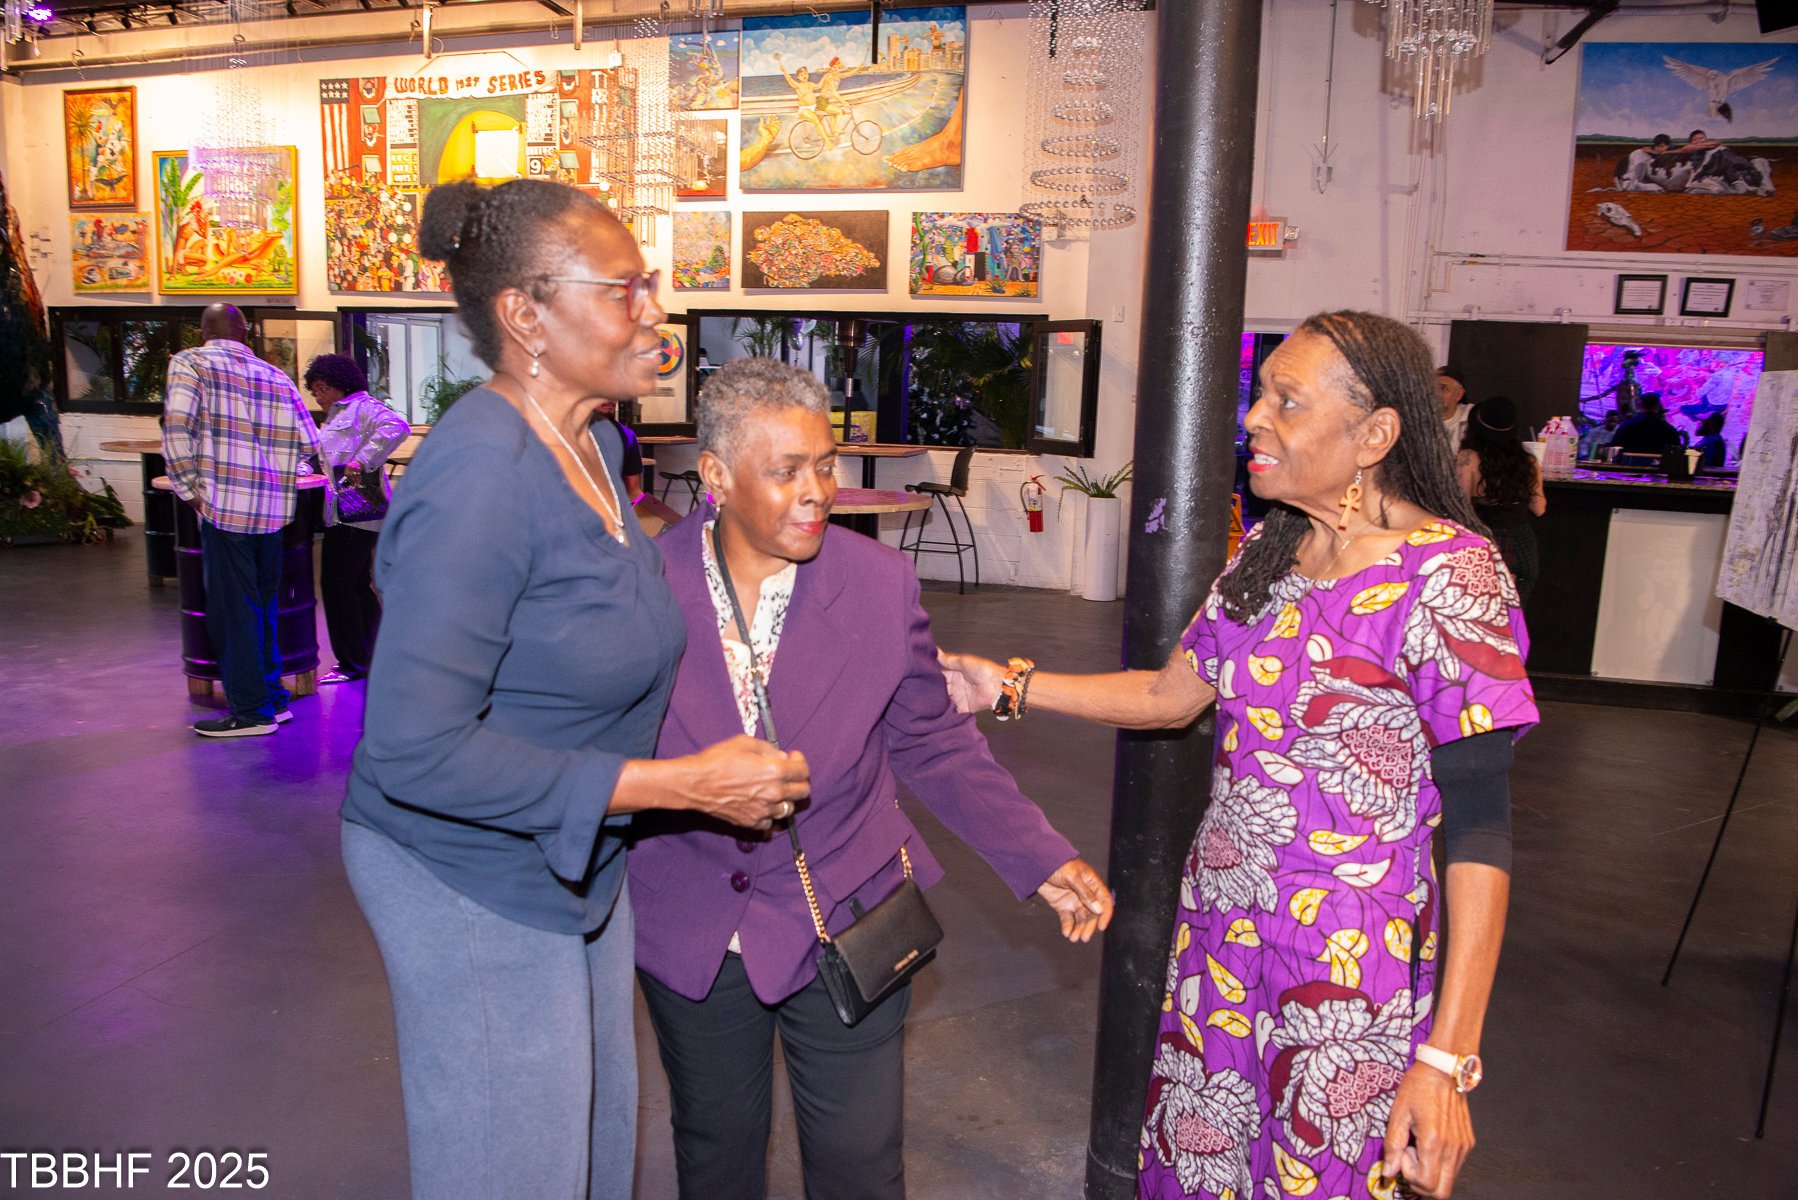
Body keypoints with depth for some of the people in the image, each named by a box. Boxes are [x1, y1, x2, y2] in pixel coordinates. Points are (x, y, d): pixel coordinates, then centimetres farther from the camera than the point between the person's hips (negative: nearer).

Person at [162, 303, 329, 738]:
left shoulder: (190, 363, 0)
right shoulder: (276, 377, 11)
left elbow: (177, 432, -13)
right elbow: (311, 446, 7)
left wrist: (189, 490, -3)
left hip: (224, 506, -4)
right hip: (273, 511, 5)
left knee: (233, 609, 3)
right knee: (263, 605, 16)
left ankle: (250, 711, 7)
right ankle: (273, 697, 23)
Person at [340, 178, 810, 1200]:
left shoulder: (595, 441, 0)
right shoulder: (479, 476, -28)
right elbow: (416, 749, -30)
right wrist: (689, 784, -28)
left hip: (581, 861, 8)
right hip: (473, 884, -8)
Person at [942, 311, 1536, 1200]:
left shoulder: (1447, 574, -19)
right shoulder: (1268, 547, 4)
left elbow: (1478, 826, -19)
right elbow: (1173, 695, 11)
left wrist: (1447, 1060, -21)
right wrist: (1006, 684, 6)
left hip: (1347, 956, -6)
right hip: (1221, 922, 6)